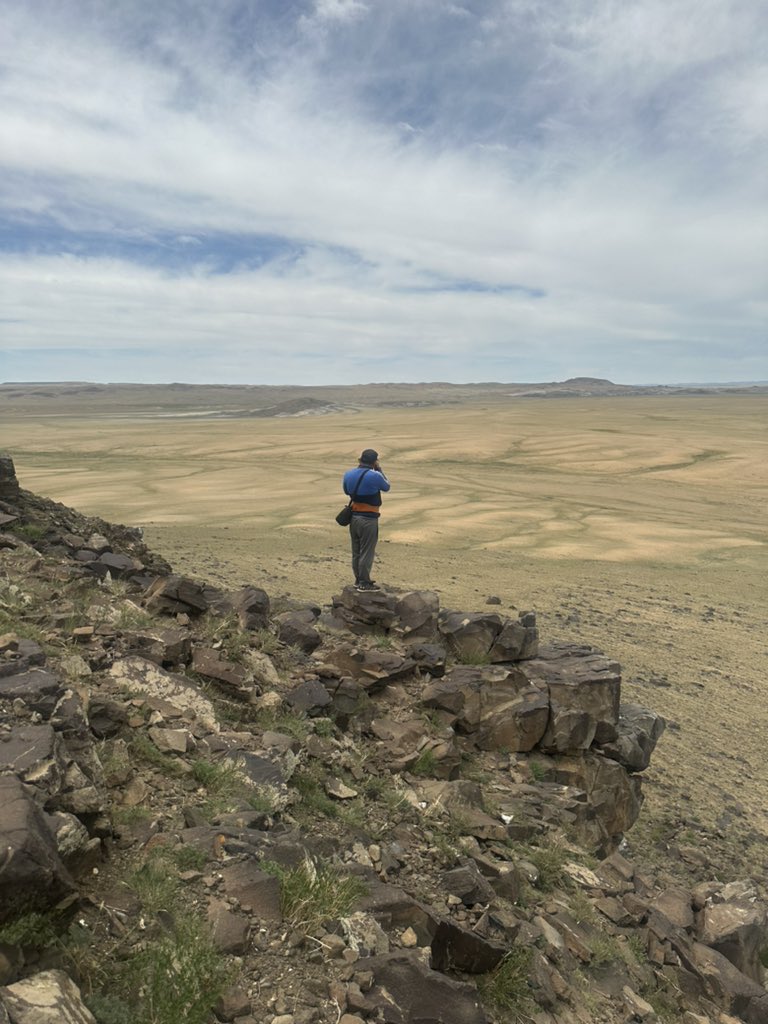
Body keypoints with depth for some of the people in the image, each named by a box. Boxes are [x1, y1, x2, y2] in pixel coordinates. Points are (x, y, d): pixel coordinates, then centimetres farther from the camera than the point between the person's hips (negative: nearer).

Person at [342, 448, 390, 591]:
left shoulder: (348, 474, 0)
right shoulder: (375, 476, -17)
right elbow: (387, 487, 2)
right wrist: (379, 469, 8)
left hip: (353, 517, 6)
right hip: (368, 519, -6)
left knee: (356, 551, 17)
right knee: (366, 552, 3)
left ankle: (358, 579, 28)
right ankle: (364, 583, 9)